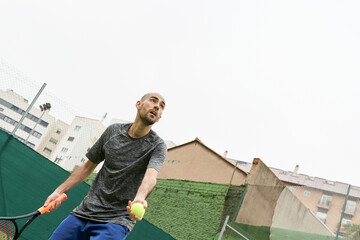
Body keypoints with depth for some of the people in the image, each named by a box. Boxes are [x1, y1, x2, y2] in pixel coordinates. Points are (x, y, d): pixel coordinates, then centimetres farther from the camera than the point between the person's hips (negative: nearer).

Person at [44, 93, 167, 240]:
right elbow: (88, 166, 13)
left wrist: (140, 198, -49)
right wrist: (58, 191, 8)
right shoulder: (113, 131, 4)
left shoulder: (158, 146, -8)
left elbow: (151, 176, -27)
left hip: (116, 221, -3)